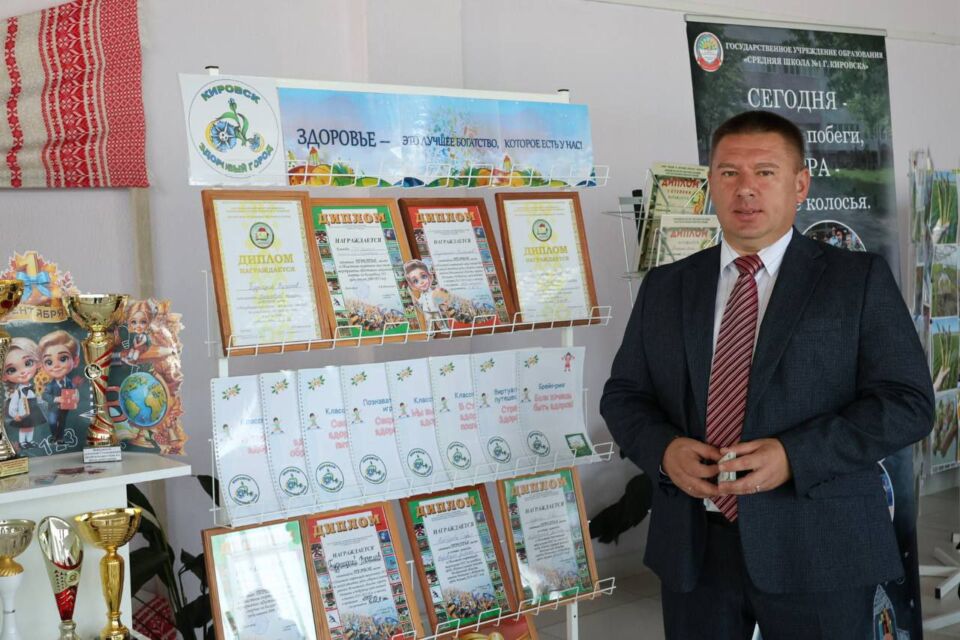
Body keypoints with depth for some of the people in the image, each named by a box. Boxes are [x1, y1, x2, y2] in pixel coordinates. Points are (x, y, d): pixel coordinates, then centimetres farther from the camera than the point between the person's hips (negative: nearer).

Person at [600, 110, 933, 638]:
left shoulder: (859, 279, -1)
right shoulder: (664, 287, 9)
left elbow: (908, 401, -6)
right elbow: (623, 394, 12)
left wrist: (794, 456, -18)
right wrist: (664, 449, -10)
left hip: (818, 551, -2)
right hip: (693, 549, 3)